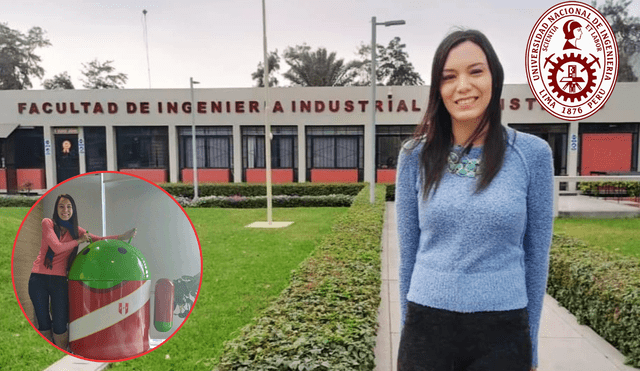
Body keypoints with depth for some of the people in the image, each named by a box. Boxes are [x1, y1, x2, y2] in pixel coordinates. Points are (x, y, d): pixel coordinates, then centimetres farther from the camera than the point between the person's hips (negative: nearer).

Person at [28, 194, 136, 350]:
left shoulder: (75, 230, 9)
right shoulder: (48, 223, -1)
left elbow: (100, 240, -1)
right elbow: (57, 247, -12)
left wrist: (123, 236, -12)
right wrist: (79, 241, -3)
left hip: (59, 280, 1)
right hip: (39, 278, -1)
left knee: (60, 326, -2)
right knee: (43, 323, 8)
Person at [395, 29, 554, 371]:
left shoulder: (532, 153, -5)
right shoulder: (415, 155, -3)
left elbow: (536, 255, 0)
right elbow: (408, 250, 3)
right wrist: (407, 331, 8)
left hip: (501, 332, 0)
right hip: (427, 328, 1)